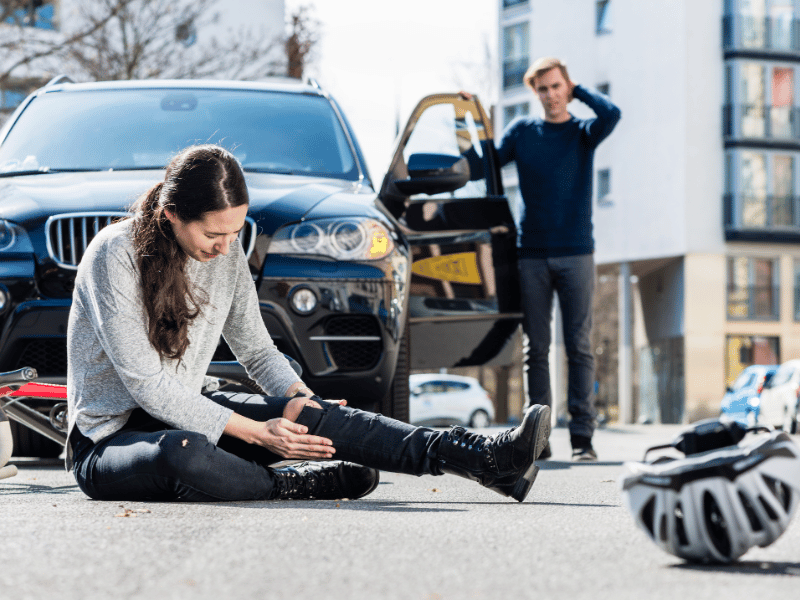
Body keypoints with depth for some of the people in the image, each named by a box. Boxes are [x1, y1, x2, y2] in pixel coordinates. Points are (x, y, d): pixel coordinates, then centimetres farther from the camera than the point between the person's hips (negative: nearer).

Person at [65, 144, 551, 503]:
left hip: (186, 414, 6)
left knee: (313, 415, -18)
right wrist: (255, 432, -25)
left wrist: (297, 396, -11)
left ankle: (490, 459, -25)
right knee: (183, 452, -42)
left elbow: (257, 349, 11)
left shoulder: (227, 253, 2)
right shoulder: (116, 255, -20)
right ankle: (299, 484, -14)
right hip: (108, 438, -6)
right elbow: (146, 385, -23)